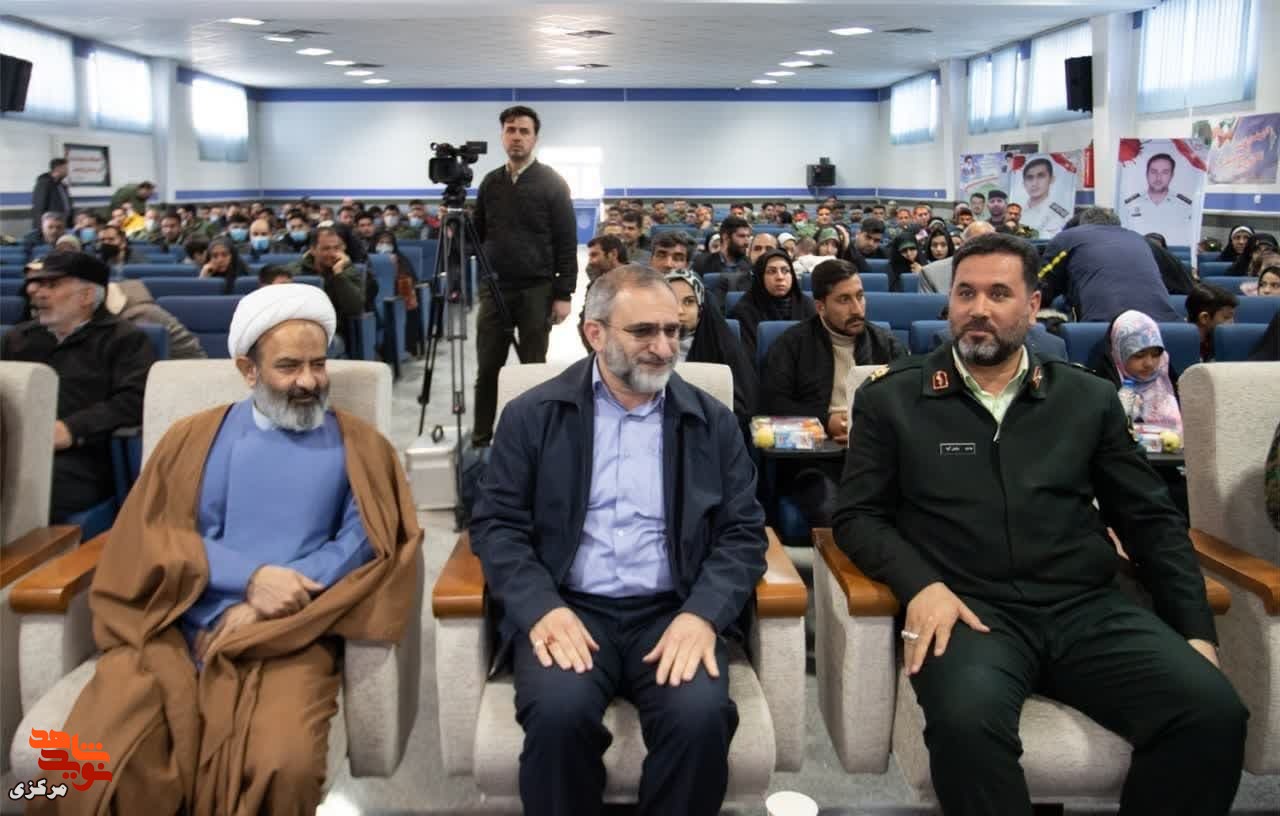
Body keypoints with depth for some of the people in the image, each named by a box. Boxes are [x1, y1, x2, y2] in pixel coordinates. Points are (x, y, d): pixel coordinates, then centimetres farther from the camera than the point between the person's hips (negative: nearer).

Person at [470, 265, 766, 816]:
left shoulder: (712, 422, 10)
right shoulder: (534, 415, 6)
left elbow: (742, 533, 5)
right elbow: (497, 523, 2)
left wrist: (702, 614, -13)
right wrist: (542, 608, -15)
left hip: (674, 612, 1)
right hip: (567, 608, -1)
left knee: (702, 715, -28)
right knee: (558, 712, -30)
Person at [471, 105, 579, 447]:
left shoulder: (552, 184, -3)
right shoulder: (491, 182, 9)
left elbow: (566, 243, -6)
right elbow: (477, 236, 16)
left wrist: (563, 294, -11)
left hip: (536, 290, -4)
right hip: (494, 289, 4)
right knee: (487, 368, 6)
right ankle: (481, 438, 15)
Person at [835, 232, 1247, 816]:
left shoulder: (1089, 399, 15)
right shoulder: (891, 399, 9)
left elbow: (1152, 520, 17)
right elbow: (857, 515, 6)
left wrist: (1195, 629, 4)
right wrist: (920, 585, -12)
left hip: (1087, 608, 3)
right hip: (970, 609, -2)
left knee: (1213, 711, -24)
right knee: (966, 719, -36)